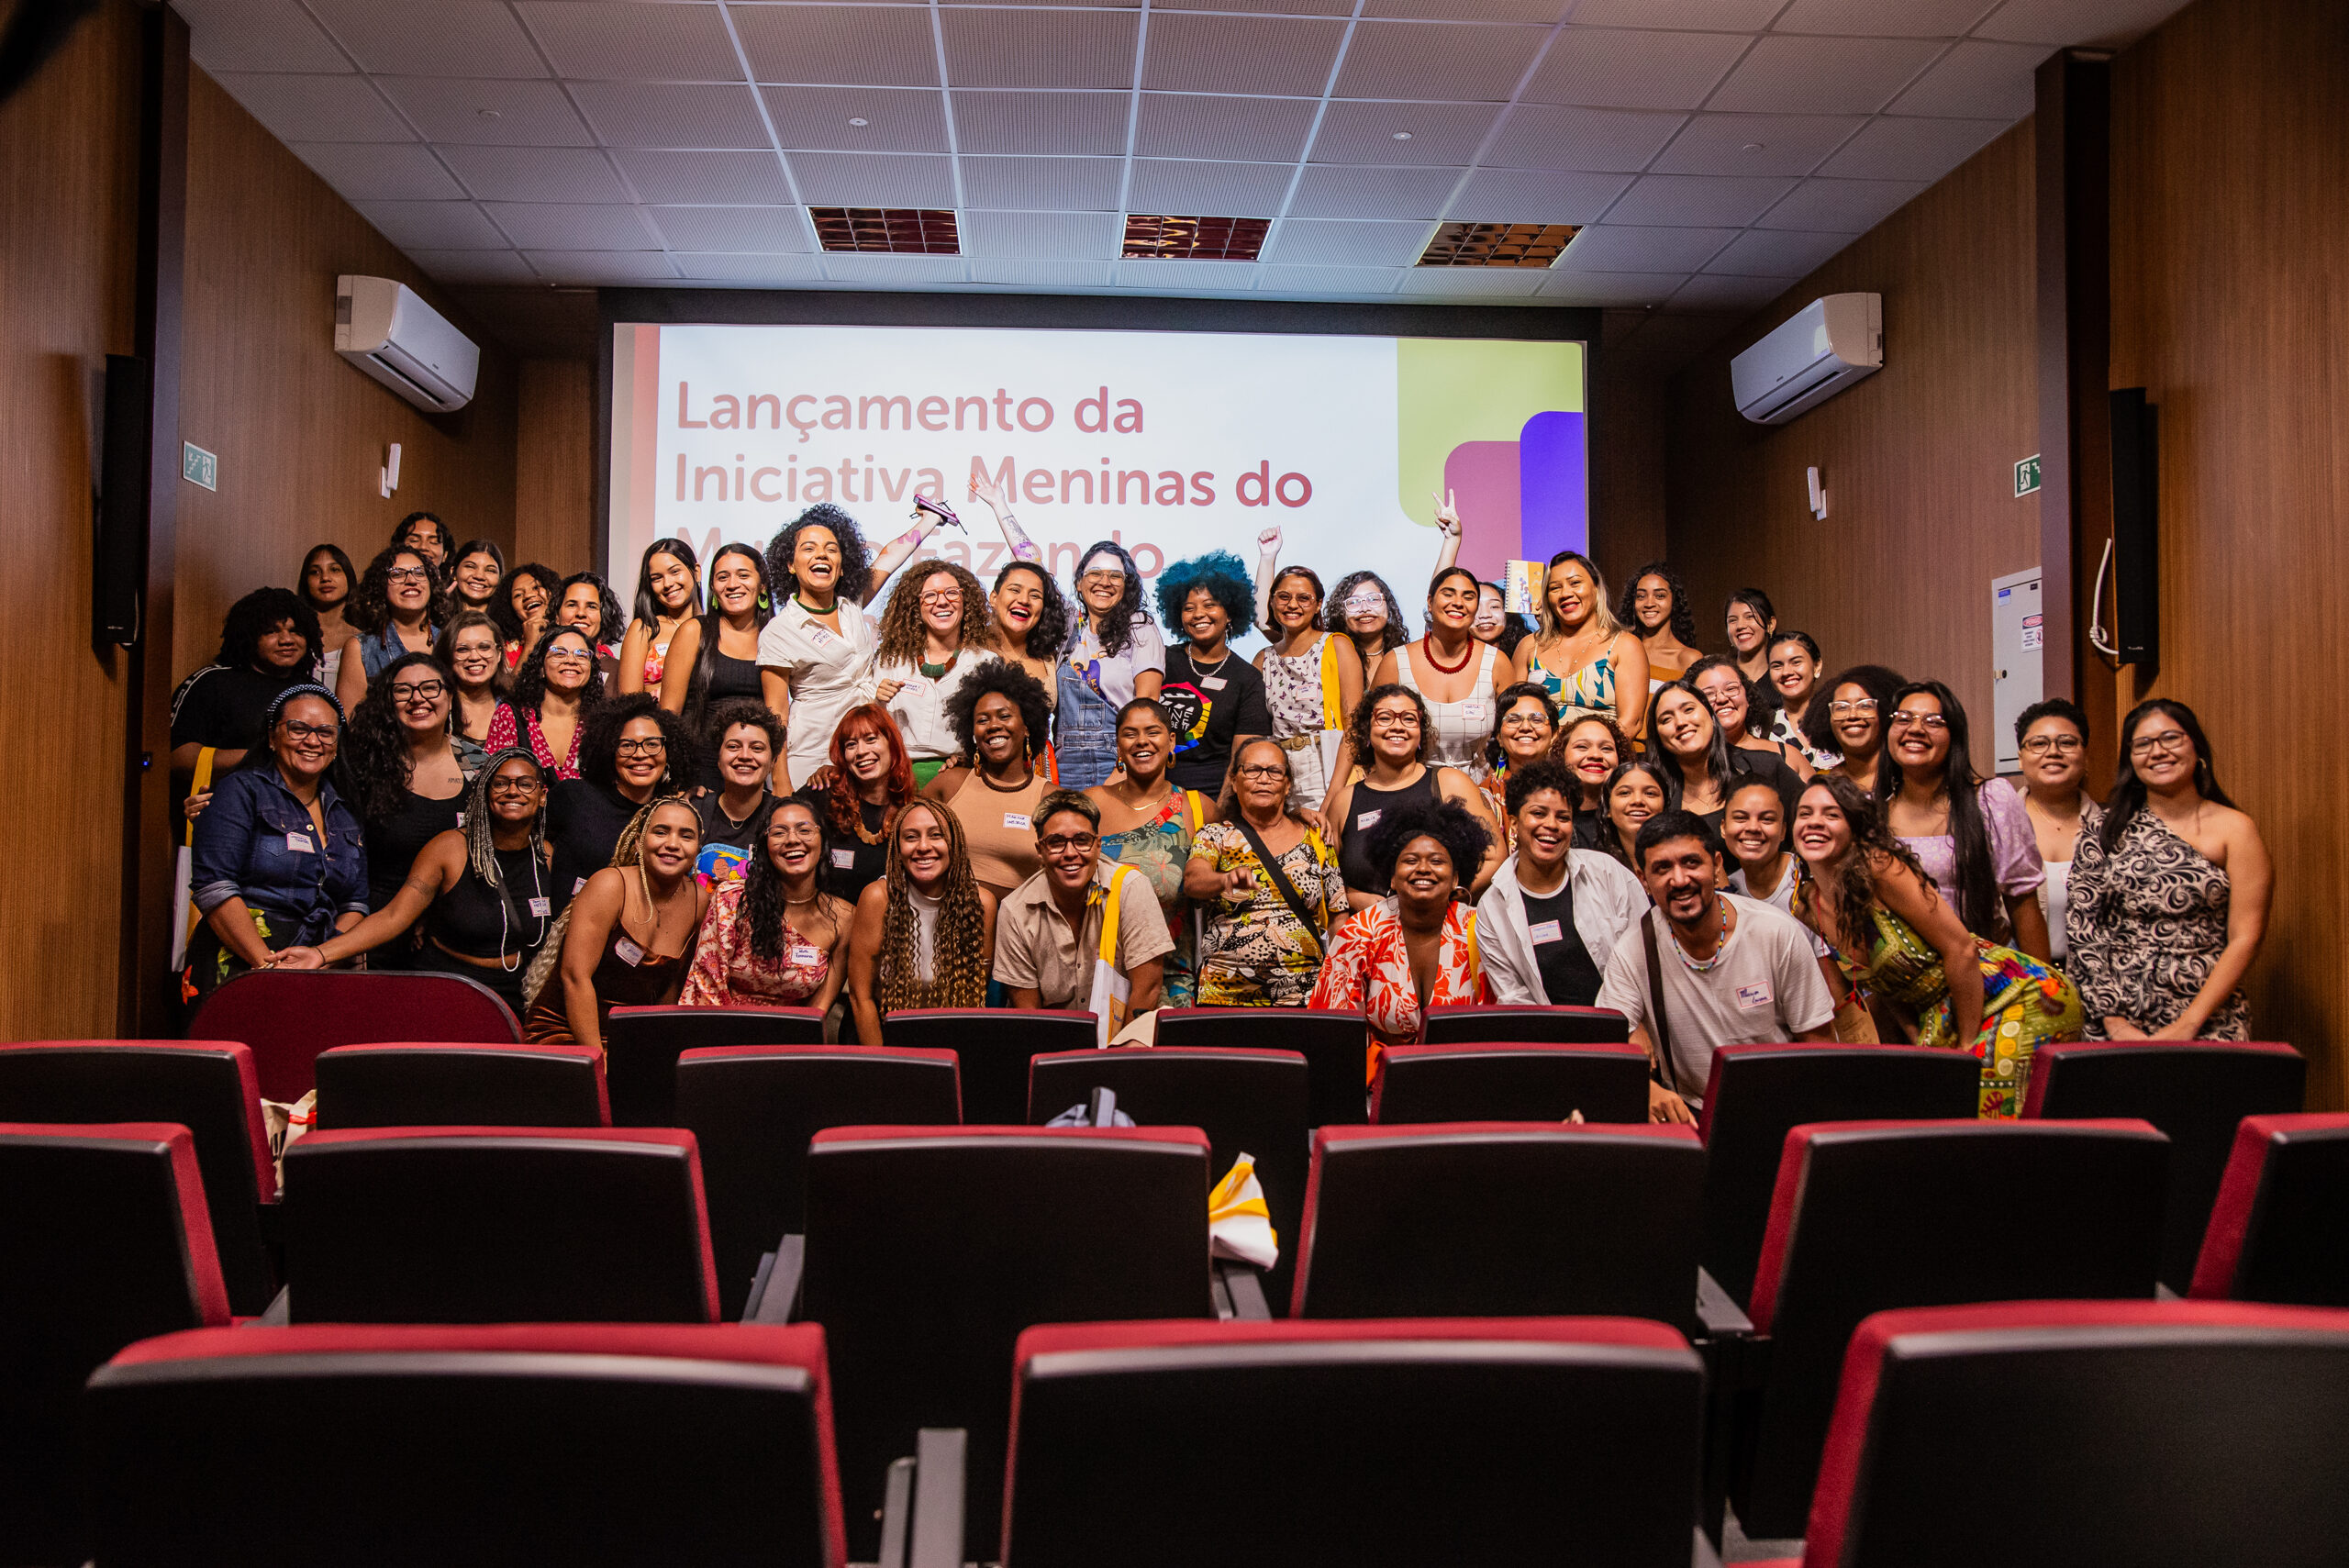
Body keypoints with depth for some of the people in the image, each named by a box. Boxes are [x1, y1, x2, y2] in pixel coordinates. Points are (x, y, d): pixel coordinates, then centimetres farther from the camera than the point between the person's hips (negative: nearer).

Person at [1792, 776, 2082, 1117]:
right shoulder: (1806, 908, 0)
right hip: (1940, 1014, 7)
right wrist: (1919, 1042, -2)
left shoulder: (1878, 867, -20)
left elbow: (1961, 949, -19)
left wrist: (1967, 1047, -14)